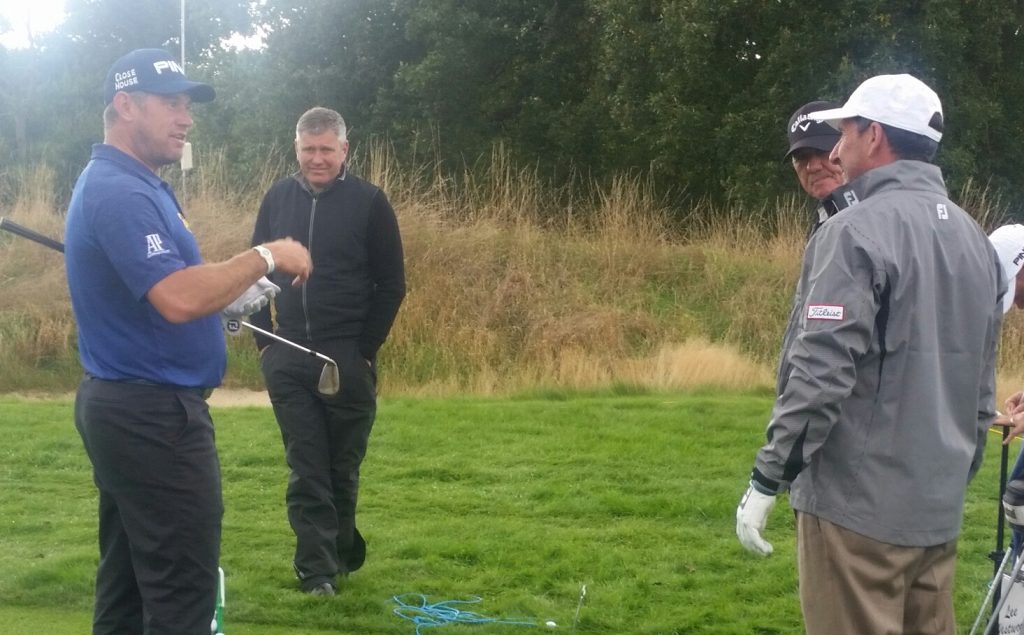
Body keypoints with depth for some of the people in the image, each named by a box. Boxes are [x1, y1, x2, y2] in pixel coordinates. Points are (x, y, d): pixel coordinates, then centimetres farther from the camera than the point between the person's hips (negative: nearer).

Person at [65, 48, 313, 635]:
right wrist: (265, 258, -18)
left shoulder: (131, 185, 14)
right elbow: (179, 299, -30)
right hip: (153, 415, -11)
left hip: (129, 408, 11)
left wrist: (234, 296, 7)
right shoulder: (119, 192, -20)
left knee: (129, 585, 15)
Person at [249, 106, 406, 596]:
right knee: (306, 469, 1)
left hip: (348, 357, -2)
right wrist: (265, 340, 4)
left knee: (343, 464, 8)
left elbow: (391, 285, -2)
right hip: (288, 357, 2)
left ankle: (340, 552, 24)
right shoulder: (278, 198, 6)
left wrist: (365, 349, -7)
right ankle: (318, 569, 4)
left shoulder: (369, 202, -3)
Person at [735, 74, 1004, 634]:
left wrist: (766, 480, -13)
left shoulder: (857, 231, -13)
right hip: (939, 508, 8)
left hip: (857, 503, -7)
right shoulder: (975, 239, 11)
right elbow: (982, 387, 16)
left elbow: (819, 375, -19)